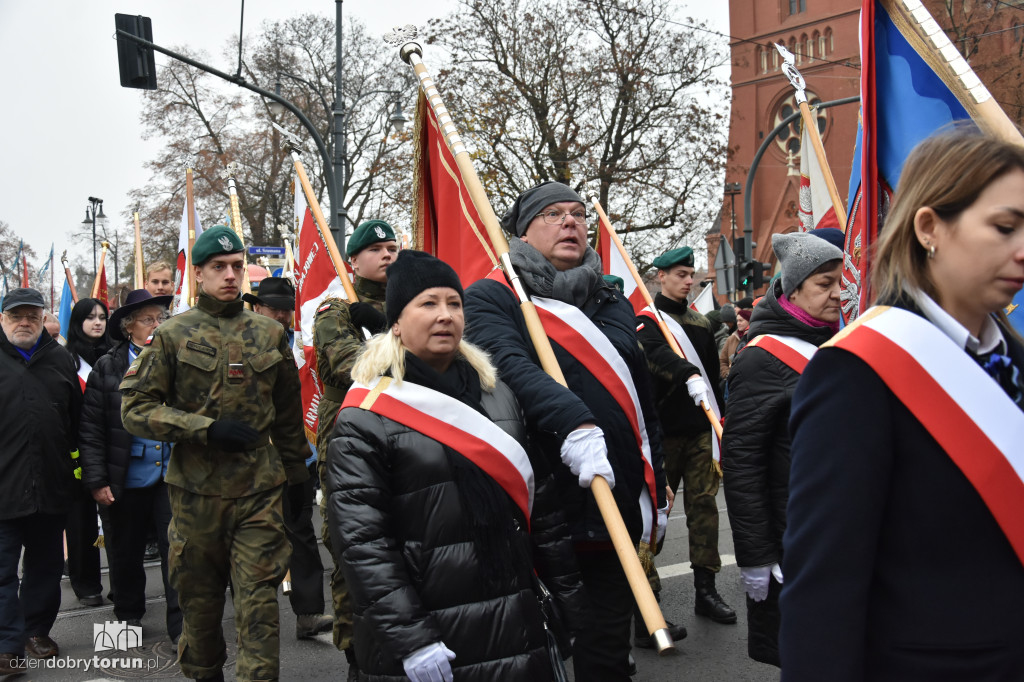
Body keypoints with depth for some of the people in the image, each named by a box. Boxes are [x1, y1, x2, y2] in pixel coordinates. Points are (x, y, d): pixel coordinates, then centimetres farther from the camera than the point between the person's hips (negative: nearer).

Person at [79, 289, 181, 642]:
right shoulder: (108, 367, 0)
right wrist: (96, 480, -7)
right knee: (125, 555, 16)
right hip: (125, 479, 1)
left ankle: (182, 627, 7)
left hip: (173, 476, 0)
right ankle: (129, 615, 37)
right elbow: (91, 428, -2)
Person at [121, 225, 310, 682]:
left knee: (259, 602, -3)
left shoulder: (270, 334, 7)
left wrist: (295, 474, 17)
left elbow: (288, 415, 16)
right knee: (199, 600, 15)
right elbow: (135, 409, -5)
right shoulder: (172, 335, -1)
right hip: (196, 490, 0)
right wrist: (206, 428, -15)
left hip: (259, 490, 1)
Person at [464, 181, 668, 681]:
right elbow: (512, 367, -24)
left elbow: (643, 404, 21)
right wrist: (574, 424, -40)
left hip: (615, 507, 5)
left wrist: (657, 495, 21)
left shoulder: (614, 305, 15)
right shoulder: (492, 298, -3)